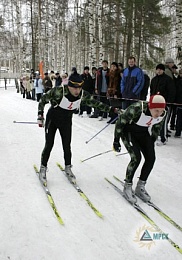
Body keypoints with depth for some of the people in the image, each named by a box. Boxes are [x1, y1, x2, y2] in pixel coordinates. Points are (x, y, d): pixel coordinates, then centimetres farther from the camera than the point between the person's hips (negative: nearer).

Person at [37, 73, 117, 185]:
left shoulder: (84, 95, -19)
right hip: (52, 119, -3)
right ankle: (43, 169, 16)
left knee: (67, 145, 5)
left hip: (66, 121, 3)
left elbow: (96, 103, -3)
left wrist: (111, 109, -5)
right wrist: (40, 116, -17)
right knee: (49, 145, -3)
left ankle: (68, 168, 26)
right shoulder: (58, 91, -31)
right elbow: (43, 100, -16)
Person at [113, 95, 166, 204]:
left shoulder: (162, 114, -17)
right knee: (136, 158, -19)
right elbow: (121, 121, -21)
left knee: (151, 158, -7)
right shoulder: (137, 108, -35)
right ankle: (127, 186, 1)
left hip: (144, 133, 5)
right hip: (128, 130, -5)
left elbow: (156, 129, 4)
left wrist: (151, 144, 11)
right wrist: (116, 140, -16)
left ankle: (140, 187, 12)